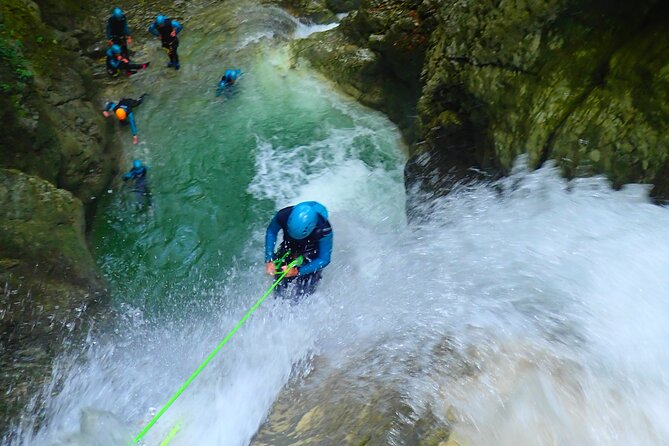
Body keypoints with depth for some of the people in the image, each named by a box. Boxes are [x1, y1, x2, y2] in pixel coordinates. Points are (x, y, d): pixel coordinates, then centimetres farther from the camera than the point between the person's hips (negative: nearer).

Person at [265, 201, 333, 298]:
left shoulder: (324, 230, -36)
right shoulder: (284, 216, -31)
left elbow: (324, 259, -22)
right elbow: (271, 232, -8)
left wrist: (298, 271, -28)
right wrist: (269, 260, -14)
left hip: (312, 257, -2)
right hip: (288, 250, 3)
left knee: (301, 295, -4)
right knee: (280, 290, 5)